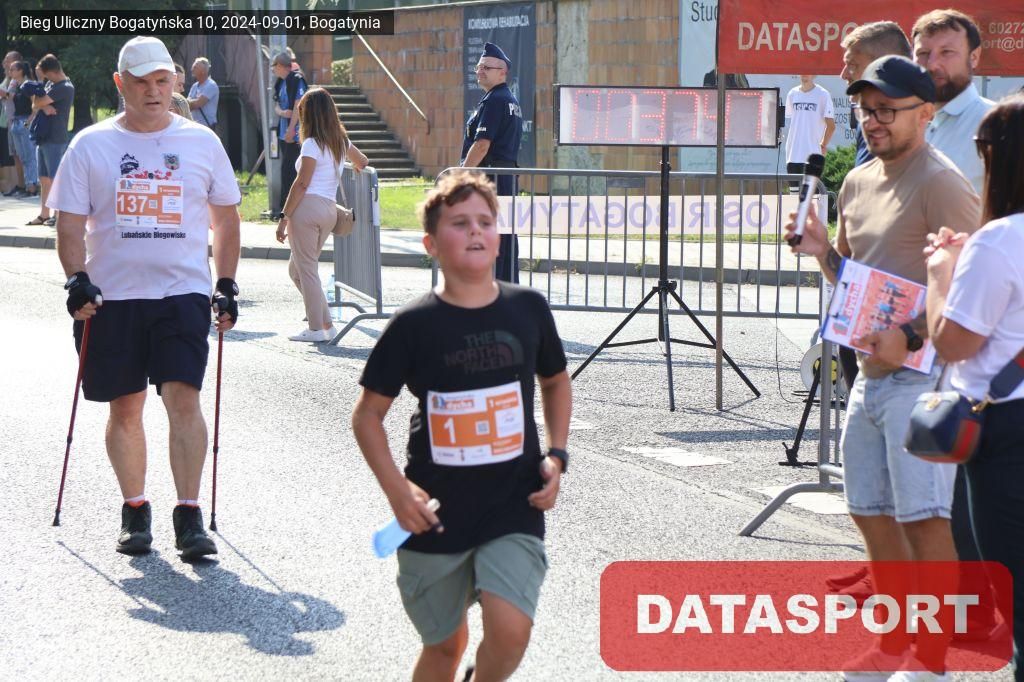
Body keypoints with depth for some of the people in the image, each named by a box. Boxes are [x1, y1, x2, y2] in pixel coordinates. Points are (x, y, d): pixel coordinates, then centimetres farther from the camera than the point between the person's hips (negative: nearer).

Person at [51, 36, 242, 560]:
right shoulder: (91, 146, 4)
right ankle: (135, 511, 22)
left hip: (183, 293, -1)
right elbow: (70, 223, 4)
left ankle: (189, 517, -13)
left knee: (183, 398, -14)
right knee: (125, 407, 8)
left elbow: (226, 219, 14)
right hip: (111, 296, 1)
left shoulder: (201, 142, 6)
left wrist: (226, 287, 8)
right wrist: (77, 280, -11)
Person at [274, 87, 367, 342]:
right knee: (296, 269, 16)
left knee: (306, 269, -1)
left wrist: (284, 217, -10)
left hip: (308, 206, -8)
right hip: (329, 210, 8)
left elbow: (302, 183, -11)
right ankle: (326, 324, 10)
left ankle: (317, 328, -2)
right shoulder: (341, 140, 15)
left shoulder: (312, 144, -7)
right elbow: (362, 163, 31)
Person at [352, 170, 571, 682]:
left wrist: (556, 456, 6)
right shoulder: (413, 326, -7)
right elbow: (367, 414, 1)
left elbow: (555, 381, 19)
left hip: (514, 508, 1)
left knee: (510, 630, -18)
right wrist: (397, 490, -11)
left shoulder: (528, 309, 0)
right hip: (437, 515, -1)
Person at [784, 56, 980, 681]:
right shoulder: (857, 183, 14)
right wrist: (822, 251, 4)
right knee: (871, 511, 15)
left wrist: (911, 337, -27)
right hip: (870, 372, 9)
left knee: (924, 517, -6)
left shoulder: (941, 183, -13)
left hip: (921, 373, -9)